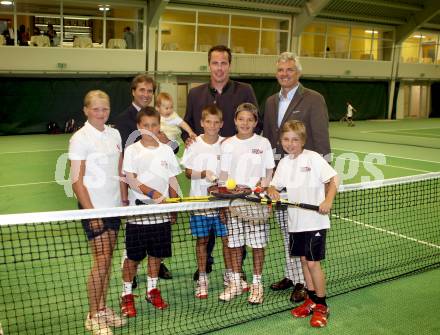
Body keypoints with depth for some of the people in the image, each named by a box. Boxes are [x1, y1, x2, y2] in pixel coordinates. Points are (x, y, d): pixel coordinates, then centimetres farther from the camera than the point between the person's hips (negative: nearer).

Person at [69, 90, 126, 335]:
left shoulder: (114, 134, 8)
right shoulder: (80, 138, -9)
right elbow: (77, 181, -11)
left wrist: (124, 200, 9)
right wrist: (90, 212, -15)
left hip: (114, 205, 6)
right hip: (94, 208, -6)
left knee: (108, 258, 10)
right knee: (101, 261, -5)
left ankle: (103, 309, 23)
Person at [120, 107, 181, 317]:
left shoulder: (166, 150, 6)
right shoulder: (132, 151, -4)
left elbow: (172, 181, 10)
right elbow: (131, 180, -13)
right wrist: (152, 193, -25)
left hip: (162, 213, 4)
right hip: (138, 213, -3)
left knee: (156, 254, 13)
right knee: (133, 256, 4)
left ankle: (152, 290, 30)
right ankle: (127, 295, 18)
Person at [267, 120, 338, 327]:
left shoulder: (313, 158, -9)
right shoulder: (284, 163, 8)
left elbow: (333, 179, -12)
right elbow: (274, 184, 12)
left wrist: (328, 201, -26)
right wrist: (272, 191, -11)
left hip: (315, 221, -6)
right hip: (296, 221, 6)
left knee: (313, 262, -3)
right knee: (303, 260, 15)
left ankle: (321, 306, 12)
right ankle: (311, 300, 30)